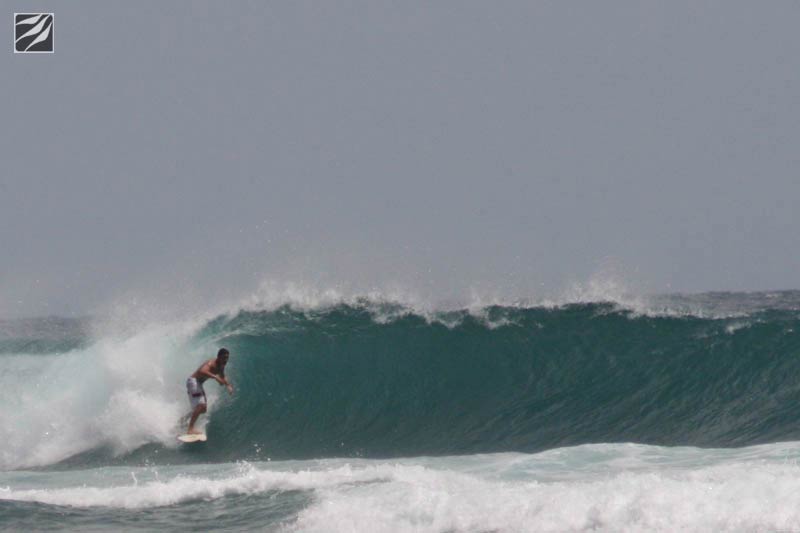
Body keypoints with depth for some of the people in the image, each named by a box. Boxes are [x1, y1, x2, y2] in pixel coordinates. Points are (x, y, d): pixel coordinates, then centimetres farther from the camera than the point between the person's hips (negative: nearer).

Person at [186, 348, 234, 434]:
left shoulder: (221, 367, 5)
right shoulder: (211, 364, -24)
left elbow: (222, 377, 24)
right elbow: (202, 371, -44)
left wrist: (228, 385, 7)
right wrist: (215, 377, -51)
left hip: (199, 384, 10)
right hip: (193, 381, -10)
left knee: (203, 409, 17)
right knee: (200, 405, -26)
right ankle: (191, 429, -34)